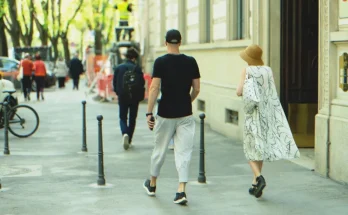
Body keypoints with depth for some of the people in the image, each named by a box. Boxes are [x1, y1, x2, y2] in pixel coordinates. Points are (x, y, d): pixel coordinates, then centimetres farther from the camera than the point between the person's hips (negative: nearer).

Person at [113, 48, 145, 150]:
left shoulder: (118, 68, -2)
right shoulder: (137, 68, -8)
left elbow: (115, 83, 3)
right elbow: (142, 83, -8)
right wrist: (140, 96, 7)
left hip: (122, 97, 1)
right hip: (134, 97, 0)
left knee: (123, 117, 8)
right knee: (132, 118, 14)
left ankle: (125, 134, -21)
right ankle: (129, 139, 17)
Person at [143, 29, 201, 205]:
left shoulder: (160, 62, -7)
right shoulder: (191, 62, 1)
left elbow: (154, 88, -12)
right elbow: (196, 89, 4)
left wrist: (149, 113, -8)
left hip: (165, 114, -1)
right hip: (185, 114, 1)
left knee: (159, 150, 14)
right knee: (184, 152, 2)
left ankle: (152, 184, 32)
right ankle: (181, 190, -8)